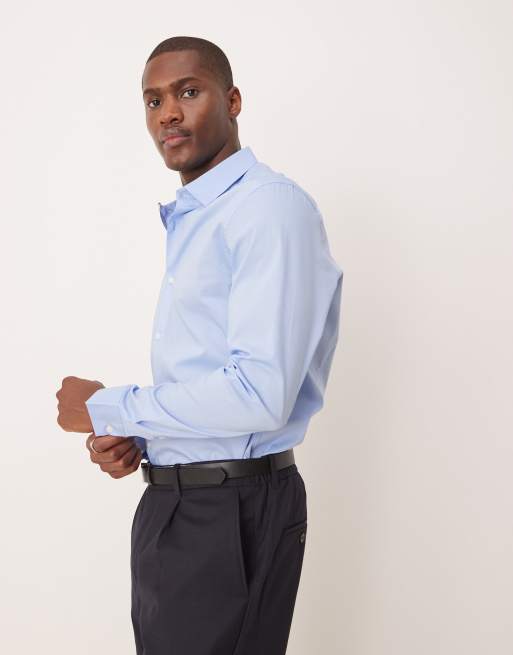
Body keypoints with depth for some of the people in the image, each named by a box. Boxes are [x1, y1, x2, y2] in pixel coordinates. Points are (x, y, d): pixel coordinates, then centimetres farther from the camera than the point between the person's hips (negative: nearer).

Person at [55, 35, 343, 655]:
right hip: (175, 505, 9)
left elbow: (260, 392, -25)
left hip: (230, 511, -9)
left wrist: (107, 408, -13)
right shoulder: (189, 221, 15)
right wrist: (132, 439, 0)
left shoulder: (272, 208, -15)